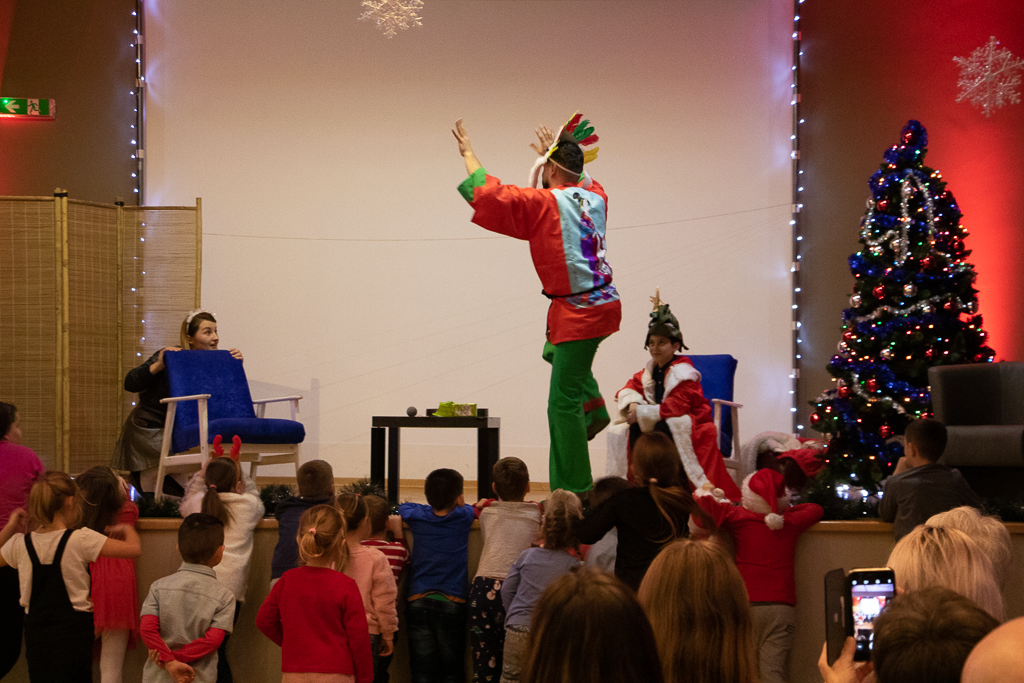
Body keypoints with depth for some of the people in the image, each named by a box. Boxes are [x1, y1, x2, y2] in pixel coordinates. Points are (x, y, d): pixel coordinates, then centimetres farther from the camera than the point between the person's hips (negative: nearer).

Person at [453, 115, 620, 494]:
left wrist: (468, 154, 5)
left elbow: (488, 193, -10)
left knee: (563, 403, -4)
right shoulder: (594, 197, 7)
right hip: (605, 303, 8)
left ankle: (573, 490, -1)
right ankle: (593, 409, 28)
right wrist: (555, 151, 44)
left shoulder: (544, 203, -12)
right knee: (555, 351, 36)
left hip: (578, 313, -8)